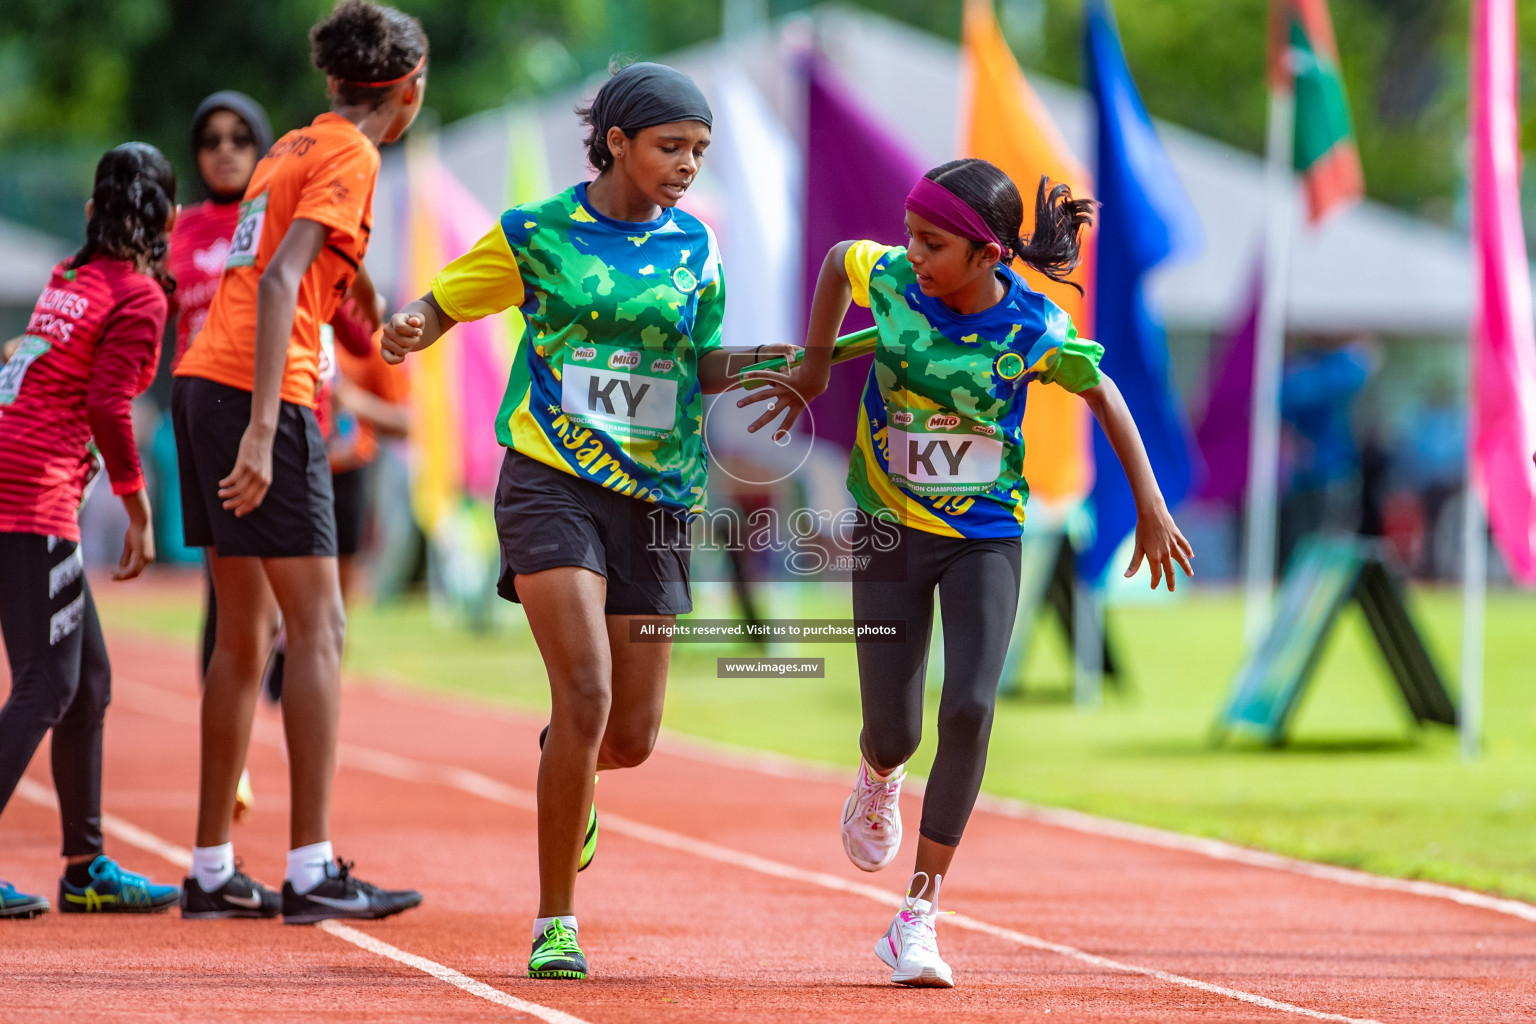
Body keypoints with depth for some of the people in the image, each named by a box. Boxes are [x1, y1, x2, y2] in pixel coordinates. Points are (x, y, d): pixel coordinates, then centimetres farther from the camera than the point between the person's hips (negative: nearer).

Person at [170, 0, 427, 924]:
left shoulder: (295, 146, 20)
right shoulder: (351, 156, -7)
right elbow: (281, 281, -18)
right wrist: (262, 430, -24)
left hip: (205, 383, 9)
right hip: (258, 395, -9)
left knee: (245, 634, 13)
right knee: (318, 628, -7)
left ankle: (214, 871, 15)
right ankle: (312, 871, -11)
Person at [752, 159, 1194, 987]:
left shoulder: (1033, 330, -18)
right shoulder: (889, 279, -14)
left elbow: (1102, 395, -1)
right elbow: (837, 259, 9)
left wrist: (1151, 509, 4)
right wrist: (814, 367, 9)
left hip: (985, 536, -1)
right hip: (889, 529, 2)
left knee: (970, 710, -18)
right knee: (893, 732, 0)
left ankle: (916, 918, -11)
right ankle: (878, 778, 43)